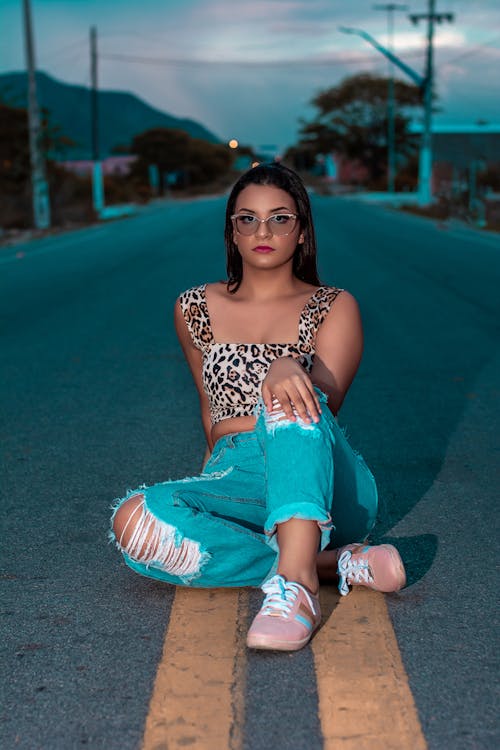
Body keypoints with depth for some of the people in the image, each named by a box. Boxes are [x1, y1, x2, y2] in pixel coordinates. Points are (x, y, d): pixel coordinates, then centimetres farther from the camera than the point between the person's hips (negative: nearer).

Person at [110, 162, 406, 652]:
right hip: (237, 488, 3)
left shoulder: (334, 307, 8)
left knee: (291, 397, -34)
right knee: (135, 521, -30)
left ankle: (296, 579, -50)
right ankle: (334, 564, -28)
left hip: (326, 491, -2)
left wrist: (287, 368, -29)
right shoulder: (195, 309, 15)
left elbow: (322, 404, -10)